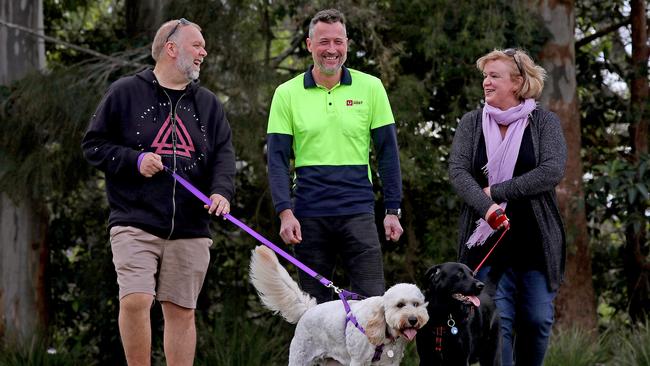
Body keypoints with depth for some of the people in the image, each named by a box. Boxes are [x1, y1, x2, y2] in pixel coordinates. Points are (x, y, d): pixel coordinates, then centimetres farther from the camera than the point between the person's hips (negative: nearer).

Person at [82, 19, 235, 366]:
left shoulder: (207, 103, 15)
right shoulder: (125, 92, 3)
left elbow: (224, 154, 9)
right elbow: (93, 145, 5)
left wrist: (222, 191, -11)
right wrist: (134, 160, -11)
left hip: (190, 230, 3)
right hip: (135, 223, -3)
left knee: (181, 311, 5)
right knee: (135, 301, -17)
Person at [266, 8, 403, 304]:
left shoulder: (370, 88, 5)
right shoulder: (287, 94, 4)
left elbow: (387, 152, 7)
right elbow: (277, 159, 2)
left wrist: (393, 210, 2)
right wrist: (285, 212, -9)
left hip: (358, 211, 0)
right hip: (309, 215, 0)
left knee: (372, 300, -7)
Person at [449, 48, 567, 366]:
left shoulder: (544, 122, 3)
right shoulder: (471, 123, 8)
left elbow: (552, 171, -10)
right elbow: (457, 171, -3)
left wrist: (498, 191, -14)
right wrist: (486, 207, -21)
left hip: (536, 240, 0)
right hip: (487, 239, 0)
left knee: (537, 320, 1)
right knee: (497, 321, -7)